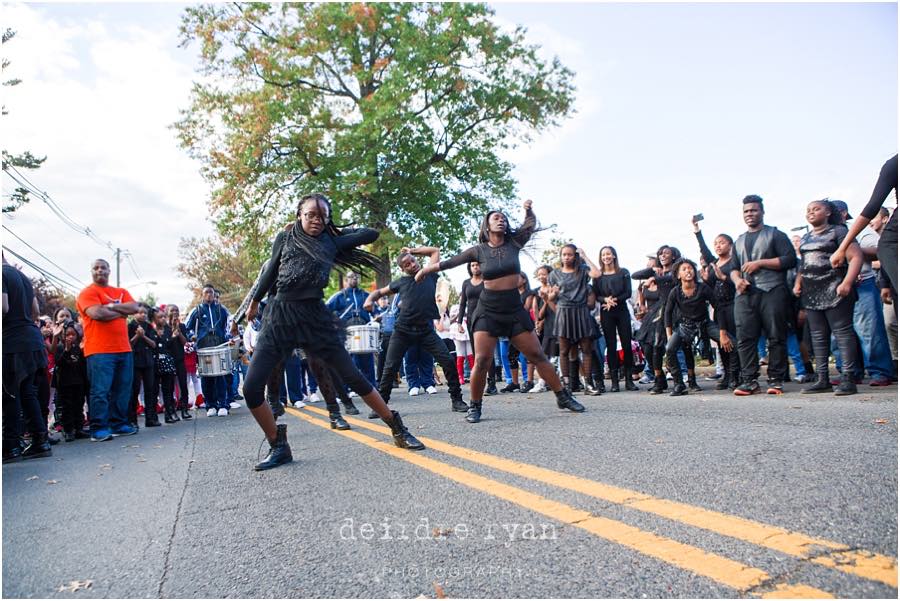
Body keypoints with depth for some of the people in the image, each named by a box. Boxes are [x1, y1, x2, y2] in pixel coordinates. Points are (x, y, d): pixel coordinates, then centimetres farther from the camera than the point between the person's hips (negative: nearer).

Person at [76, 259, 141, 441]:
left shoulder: (121, 292, 19)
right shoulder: (88, 293, 0)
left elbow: (134, 308, 2)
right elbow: (97, 314, -16)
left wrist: (111, 306, -8)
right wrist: (121, 312, -2)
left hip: (123, 349, 6)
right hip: (99, 350, -6)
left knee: (123, 389, 8)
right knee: (100, 391, -8)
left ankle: (119, 424, 16)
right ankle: (98, 429, -3)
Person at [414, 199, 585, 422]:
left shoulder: (513, 243, 4)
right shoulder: (479, 250, 0)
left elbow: (531, 224, 16)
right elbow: (451, 262, 9)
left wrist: (528, 209, -2)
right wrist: (427, 269, 15)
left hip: (515, 308, 2)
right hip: (488, 310, -1)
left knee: (537, 355, 4)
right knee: (482, 360, -10)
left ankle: (564, 397, 16)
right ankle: (475, 407, 7)